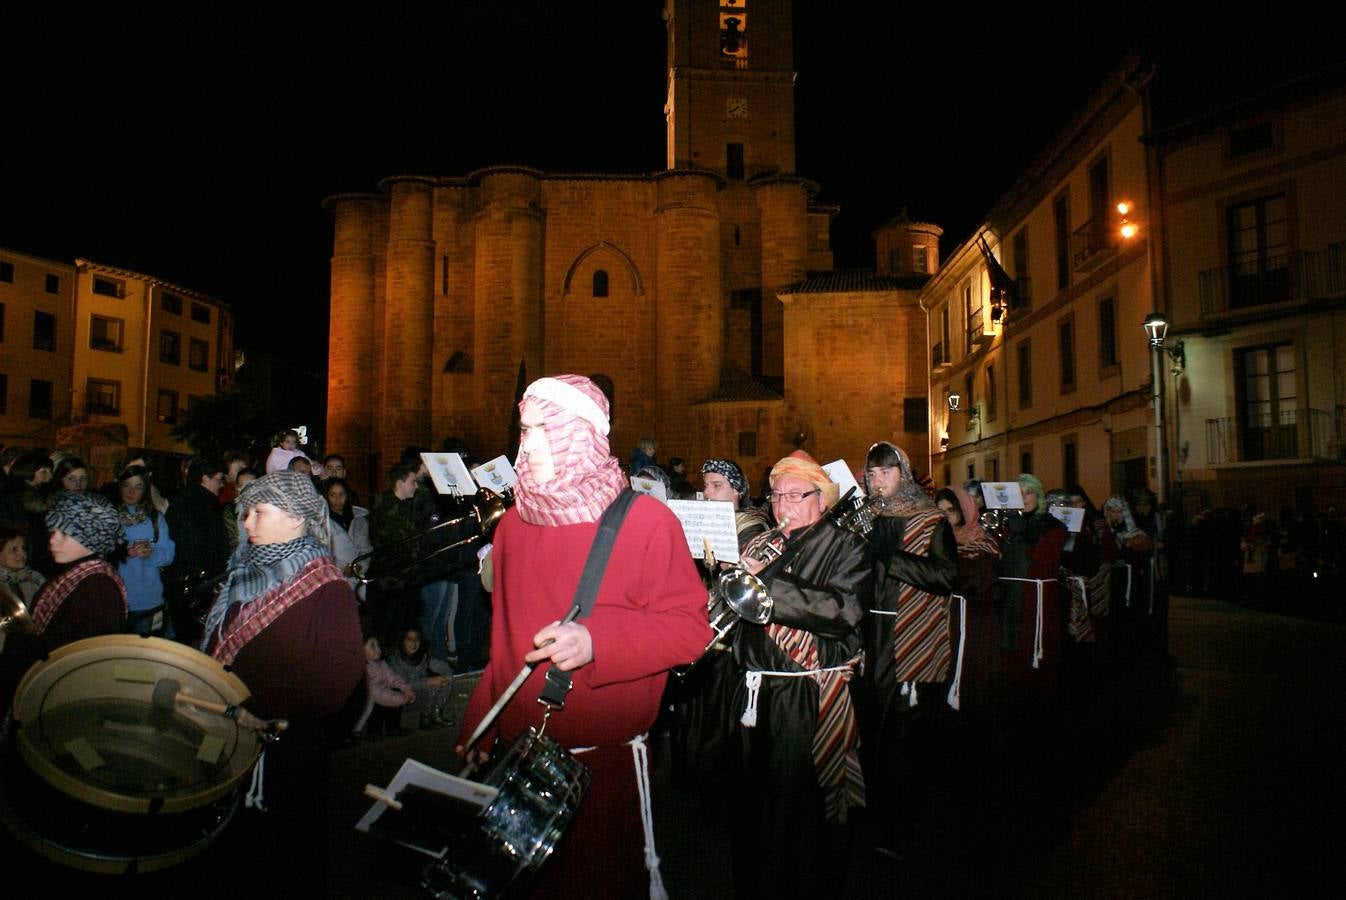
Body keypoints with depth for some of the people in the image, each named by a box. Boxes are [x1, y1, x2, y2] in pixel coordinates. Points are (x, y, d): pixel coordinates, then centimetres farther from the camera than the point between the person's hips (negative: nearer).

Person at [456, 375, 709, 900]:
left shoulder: (644, 520, -12)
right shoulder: (514, 523, 5)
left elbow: (689, 627, -14)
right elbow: (503, 637, 13)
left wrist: (595, 641, -26)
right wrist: (478, 725, 9)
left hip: (605, 759, -5)